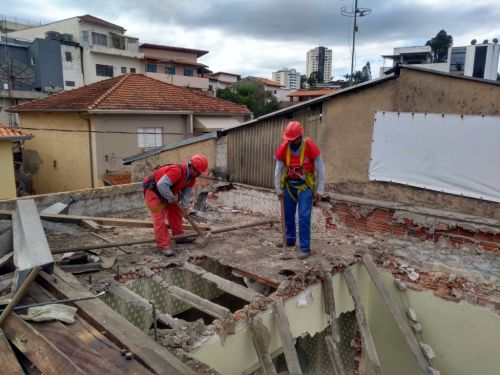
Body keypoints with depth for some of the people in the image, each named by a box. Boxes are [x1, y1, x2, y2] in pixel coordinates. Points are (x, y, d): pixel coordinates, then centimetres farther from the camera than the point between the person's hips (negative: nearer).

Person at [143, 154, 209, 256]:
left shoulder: (191, 177, -5)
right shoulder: (177, 171, -36)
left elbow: (187, 193, -3)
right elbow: (161, 185, -42)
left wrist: (184, 208, -12)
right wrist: (172, 198, -31)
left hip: (166, 191, 9)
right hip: (152, 188, -9)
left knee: (175, 212, 12)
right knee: (159, 217, -11)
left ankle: (179, 236, 25)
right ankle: (164, 246, -10)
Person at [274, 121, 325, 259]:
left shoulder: (310, 147, -19)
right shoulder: (283, 148, -9)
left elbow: (320, 170, -11)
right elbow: (278, 170, -1)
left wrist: (319, 190, -12)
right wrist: (278, 189, -2)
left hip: (305, 186, -4)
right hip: (289, 185, 4)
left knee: (304, 217, -8)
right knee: (288, 214, 14)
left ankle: (305, 248, 1)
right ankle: (290, 239, 34)